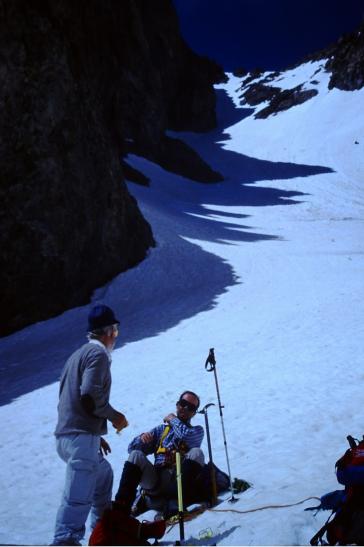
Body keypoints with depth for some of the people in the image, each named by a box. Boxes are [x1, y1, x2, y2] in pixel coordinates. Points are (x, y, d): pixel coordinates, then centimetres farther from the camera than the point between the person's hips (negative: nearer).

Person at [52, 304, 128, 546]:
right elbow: (90, 395, -21)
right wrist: (114, 416, -5)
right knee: (79, 495, -12)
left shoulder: (78, 354, 20)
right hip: (82, 437, -10)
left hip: (68, 435, 10)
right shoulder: (98, 353, -8)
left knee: (103, 473, 26)